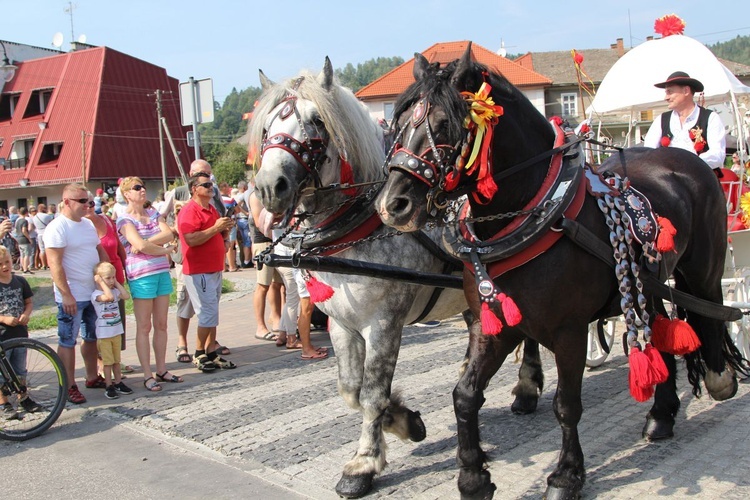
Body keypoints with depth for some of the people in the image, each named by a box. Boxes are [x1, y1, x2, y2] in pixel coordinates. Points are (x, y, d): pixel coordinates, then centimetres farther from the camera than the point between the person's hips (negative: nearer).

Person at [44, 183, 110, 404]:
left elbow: (101, 252, 19)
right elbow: (55, 264, -19)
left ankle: (92, 377, 28)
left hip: (94, 293, 8)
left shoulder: (88, 224, 11)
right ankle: (70, 386, 8)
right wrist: (66, 294, -23)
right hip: (72, 297, -8)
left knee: (92, 337, 16)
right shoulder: (57, 227, -14)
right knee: (68, 342, 1)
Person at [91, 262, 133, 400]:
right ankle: (109, 386, 7)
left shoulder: (115, 291, 6)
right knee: (107, 361, 0)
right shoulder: (96, 294, -15)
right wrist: (102, 283, -24)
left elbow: (126, 296, -9)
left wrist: (117, 283, -5)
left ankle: (118, 382, 23)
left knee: (116, 360, 14)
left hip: (116, 332, 6)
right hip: (104, 334, -6)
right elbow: (109, 297, -33)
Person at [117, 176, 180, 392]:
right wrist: (165, 249, -7)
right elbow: (140, 245, -19)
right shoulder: (125, 220, -5)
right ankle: (147, 375, 7)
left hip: (162, 272, 6)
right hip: (141, 275, -6)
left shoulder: (153, 214, 13)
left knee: (161, 325, 10)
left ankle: (161, 370, 19)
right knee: (144, 327, 1)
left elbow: (169, 234, -3)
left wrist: (145, 242, -14)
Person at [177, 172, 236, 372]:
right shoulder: (189, 211, -12)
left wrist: (226, 230, 6)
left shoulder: (212, 210, 17)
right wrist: (215, 227, -22)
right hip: (199, 271, -9)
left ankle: (211, 353, 18)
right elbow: (191, 239, -25)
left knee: (211, 314, 12)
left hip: (215, 269, 9)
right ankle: (199, 355, 5)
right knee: (208, 314, -8)